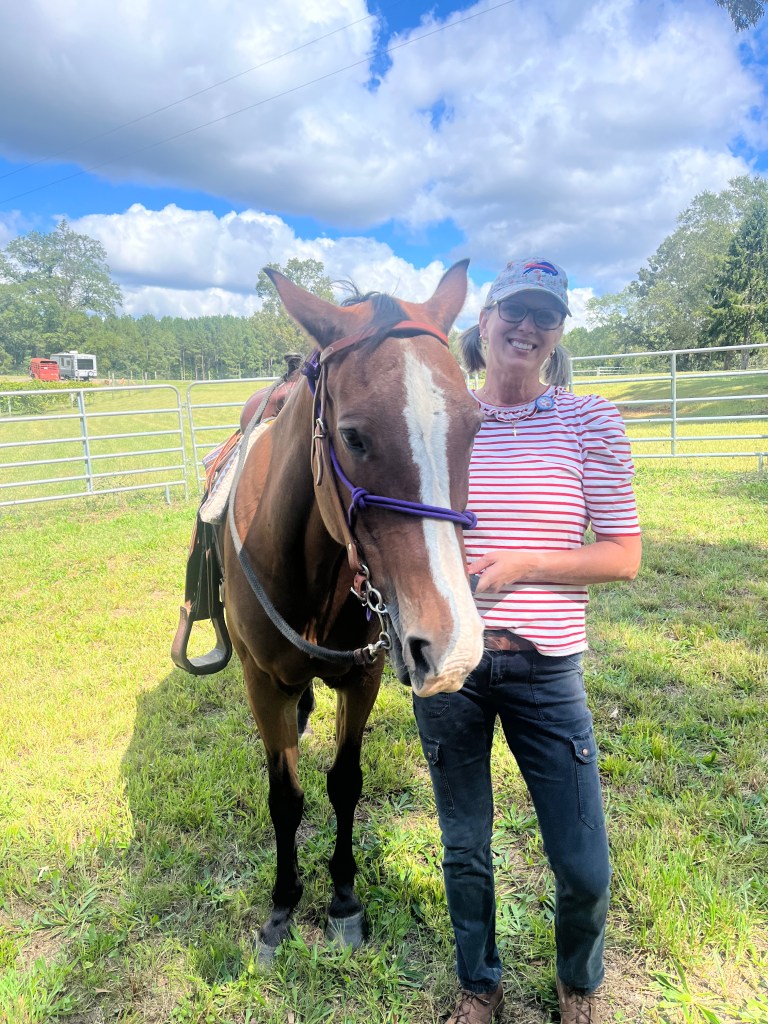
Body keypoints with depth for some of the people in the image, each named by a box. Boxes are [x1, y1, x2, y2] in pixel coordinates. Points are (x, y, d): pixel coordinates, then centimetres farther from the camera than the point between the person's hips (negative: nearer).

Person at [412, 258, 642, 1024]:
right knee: (464, 851, 18)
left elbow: (624, 557, -6)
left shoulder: (590, 423, -4)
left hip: (544, 669, -1)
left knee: (585, 869, 9)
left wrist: (521, 564, -18)